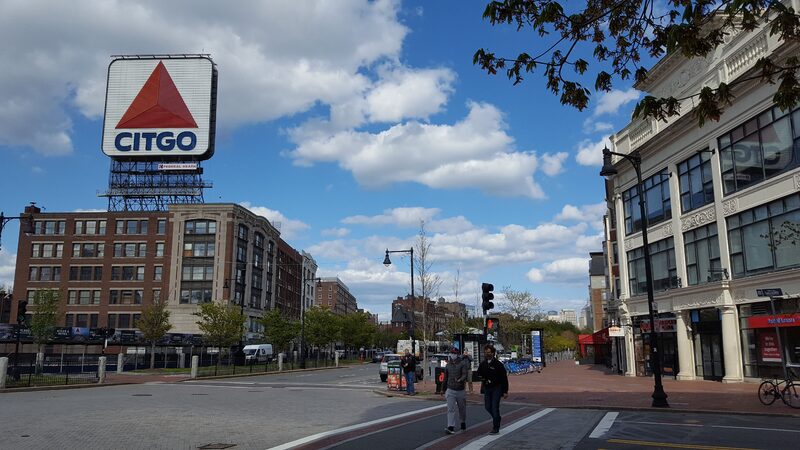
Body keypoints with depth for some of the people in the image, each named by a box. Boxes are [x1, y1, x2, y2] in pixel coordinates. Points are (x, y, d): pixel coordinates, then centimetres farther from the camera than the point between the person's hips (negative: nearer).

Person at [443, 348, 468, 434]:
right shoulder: (448, 366, 7)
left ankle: (463, 423, 38)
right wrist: (444, 390, 17)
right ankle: (451, 427, -12)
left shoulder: (462, 364, -5)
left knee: (462, 408, 14)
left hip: (460, 390, -2)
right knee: (451, 409, -9)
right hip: (450, 390, 2)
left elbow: (465, 374, -18)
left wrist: (460, 380, -39)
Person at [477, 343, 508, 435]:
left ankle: (496, 428, 1)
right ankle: (496, 419, 34)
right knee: (487, 407, 7)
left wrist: (505, 391, -10)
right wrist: (484, 379, -1)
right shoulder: (483, 364, 5)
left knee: (495, 407, -7)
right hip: (487, 388, 5)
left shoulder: (498, 364, -10)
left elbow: (504, 378, -8)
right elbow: (479, 373, 21)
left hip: (496, 388, -5)